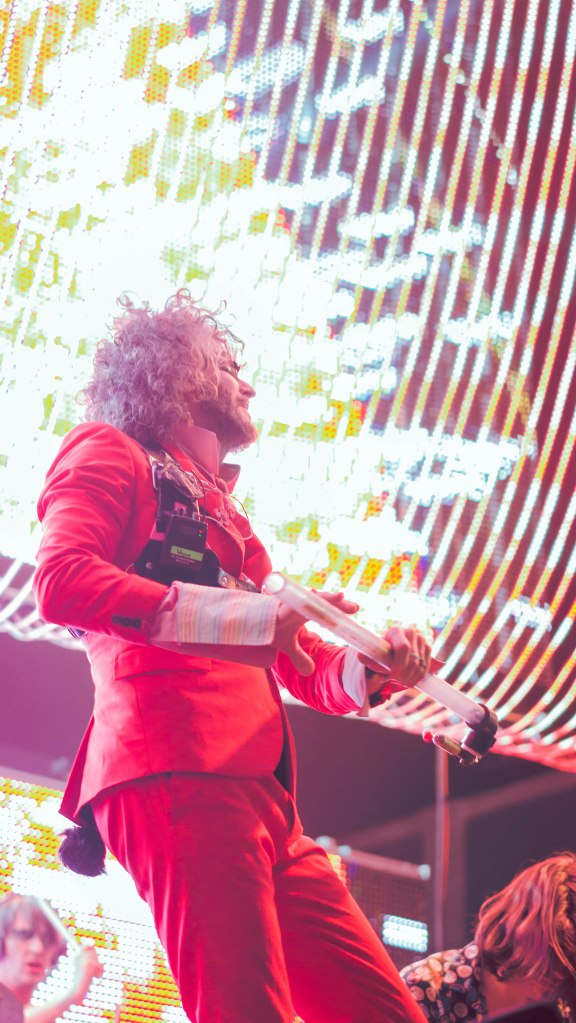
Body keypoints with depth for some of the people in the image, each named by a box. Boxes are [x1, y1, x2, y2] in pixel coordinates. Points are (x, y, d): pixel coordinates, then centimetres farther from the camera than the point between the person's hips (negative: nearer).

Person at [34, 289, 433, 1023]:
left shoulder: (218, 511, 32)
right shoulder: (111, 453, 12)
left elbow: (312, 672, 31)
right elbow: (62, 581, -9)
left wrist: (373, 669, 6)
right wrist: (253, 620, -15)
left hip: (263, 798, 8)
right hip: (176, 777, -8)